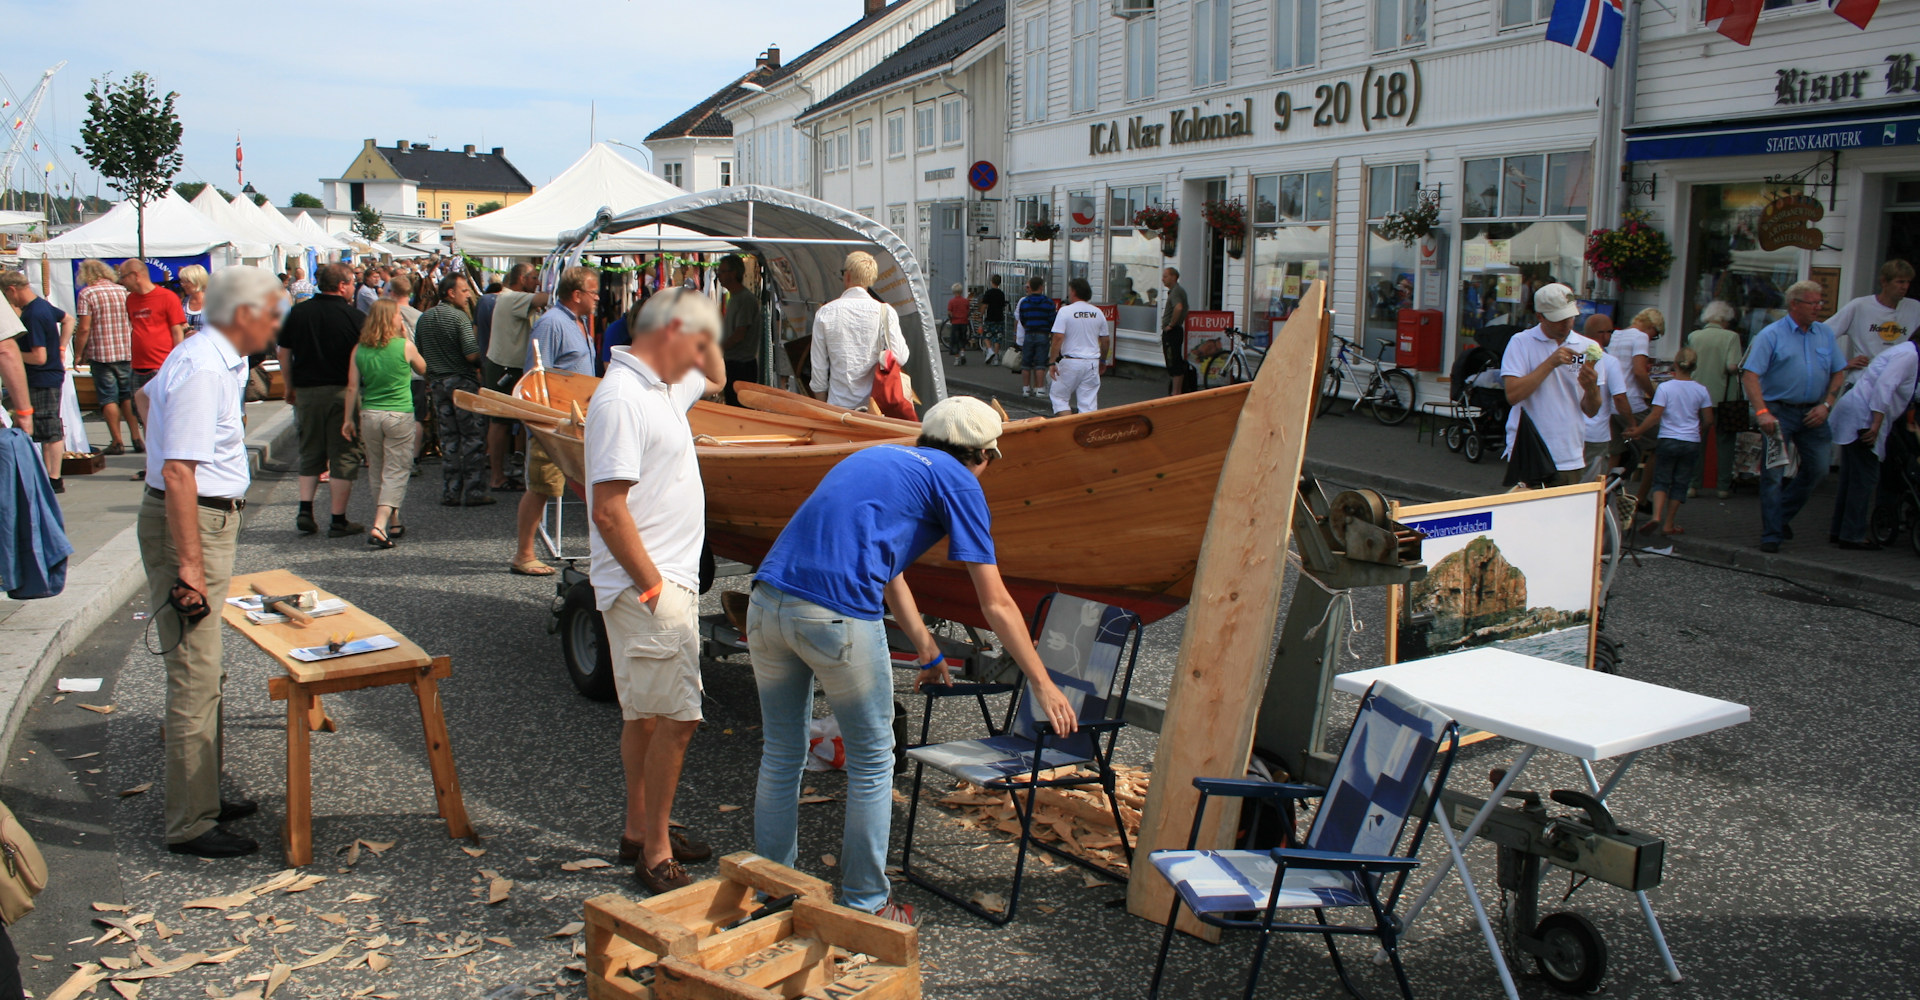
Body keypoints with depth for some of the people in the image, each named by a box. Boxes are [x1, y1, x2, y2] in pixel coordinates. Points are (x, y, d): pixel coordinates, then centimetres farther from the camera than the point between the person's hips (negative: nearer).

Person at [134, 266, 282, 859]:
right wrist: (190, 566, -26)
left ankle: (203, 798, 28)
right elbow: (178, 474, -26)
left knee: (203, 672, 17)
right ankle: (190, 825, 0)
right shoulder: (204, 371, -21)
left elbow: (146, 397, 32)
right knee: (194, 677, -7)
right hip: (189, 524, -11)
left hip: (208, 518, 11)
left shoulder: (213, 358, 12)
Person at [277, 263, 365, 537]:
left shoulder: (296, 312, 2)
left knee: (310, 453, 17)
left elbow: (284, 354, 7)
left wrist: (290, 388, 18)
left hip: (306, 391, 4)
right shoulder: (355, 317, -10)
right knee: (343, 455, 3)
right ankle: (338, 520, 3)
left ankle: (305, 511, 7)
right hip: (342, 391, -4)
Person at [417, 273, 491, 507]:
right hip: (462, 382, -7)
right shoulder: (459, 317, -13)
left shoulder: (424, 318, 8)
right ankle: (473, 492, -1)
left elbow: (418, 353, 12)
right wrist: (477, 366, -1)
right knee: (474, 437, 0)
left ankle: (450, 492, 12)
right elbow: (472, 354, -21)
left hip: (437, 382, 7)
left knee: (448, 439, 12)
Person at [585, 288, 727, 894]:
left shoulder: (663, 386, 12)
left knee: (647, 715, 17)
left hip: (669, 580, 10)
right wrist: (653, 585, -19)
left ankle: (640, 831, 29)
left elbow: (715, 379, 34)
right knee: (676, 718, -8)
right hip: (646, 589, -10)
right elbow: (608, 509, -23)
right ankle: (655, 857, 2)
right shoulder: (621, 399, -19)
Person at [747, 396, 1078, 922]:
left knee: (781, 756, 20)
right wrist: (1042, 683, 17)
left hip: (767, 602, 7)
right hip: (839, 618, -7)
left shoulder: (875, 458, 29)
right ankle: (865, 903, 23)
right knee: (871, 761, 12)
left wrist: (928, 649, 47)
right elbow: (996, 605, 7)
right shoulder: (957, 482, 8)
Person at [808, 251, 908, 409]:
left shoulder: (824, 313, -1)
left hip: (838, 403, 0)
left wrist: (821, 401, 14)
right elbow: (900, 358, -6)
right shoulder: (885, 312, -5)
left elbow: (819, 365, 3)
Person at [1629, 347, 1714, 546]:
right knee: (1680, 483, 10)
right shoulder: (1701, 390, 0)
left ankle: (1656, 515, -16)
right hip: (1691, 443, 2)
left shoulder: (1665, 388, -9)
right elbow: (1708, 420, 4)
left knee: (1661, 480, 7)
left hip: (1668, 440, -2)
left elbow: (1655, 416, -13)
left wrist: (1637, 431, -4)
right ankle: (1668, 525, 11)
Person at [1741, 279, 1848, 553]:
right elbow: (1750, 375, -13)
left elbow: (1839, 372, 15)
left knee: (1817, 469, 6)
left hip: (1812, 414, 5)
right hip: (1779, 411, -5)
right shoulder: (1771, 334, -6)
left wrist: (1826, 404, -1)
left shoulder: (1825, 334, 10)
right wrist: (1762, 412, -24)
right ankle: (1771, 535, 2)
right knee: (1773, 473, -5)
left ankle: (1782, 514, 26)